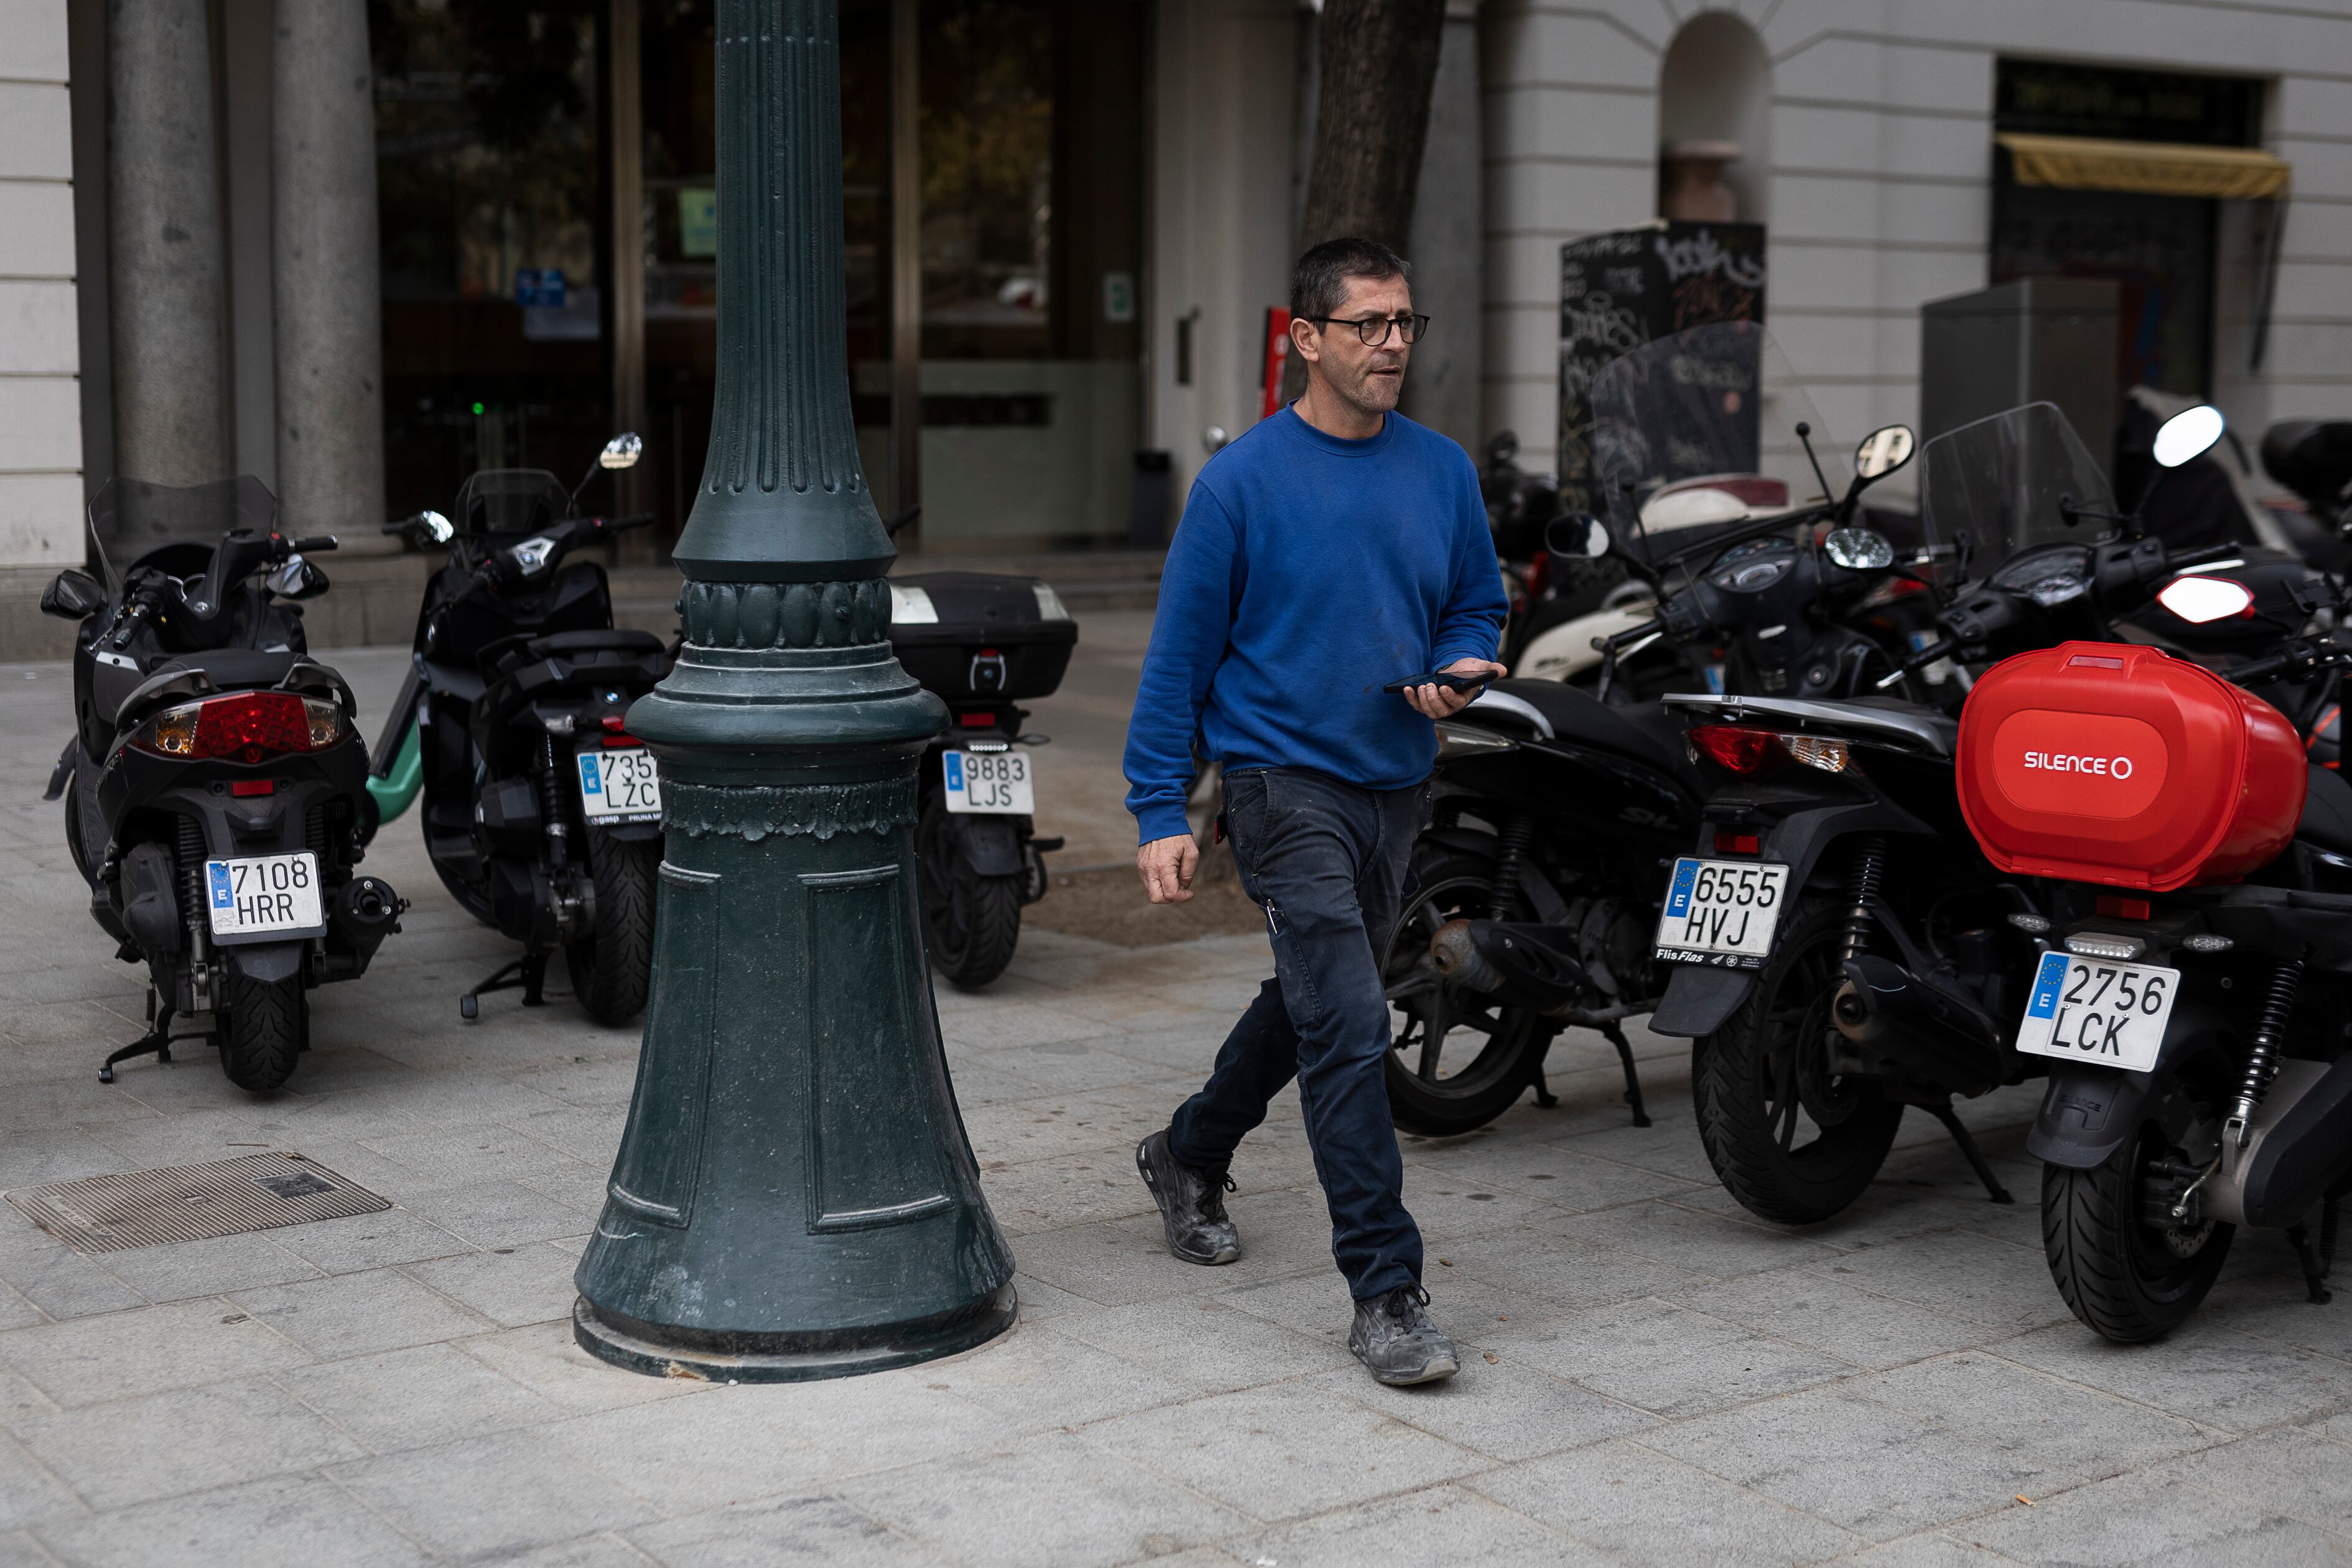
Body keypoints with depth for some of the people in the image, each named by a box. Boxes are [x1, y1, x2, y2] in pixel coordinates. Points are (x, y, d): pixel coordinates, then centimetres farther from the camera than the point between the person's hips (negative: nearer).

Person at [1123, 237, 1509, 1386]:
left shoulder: (1442, 471, 5)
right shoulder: (1242, 481, -9)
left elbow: (1476, 604, 17)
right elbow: (1179, 656, -7)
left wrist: (1463, 670, -7)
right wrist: (1160, 816, -11)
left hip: (1395, 784, 6)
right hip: (1285, 782, -6)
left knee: (1311, 1003, 21)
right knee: (1349, 1030, -14)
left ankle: (1188, 1157, 46)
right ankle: (1386, 1295, -8)